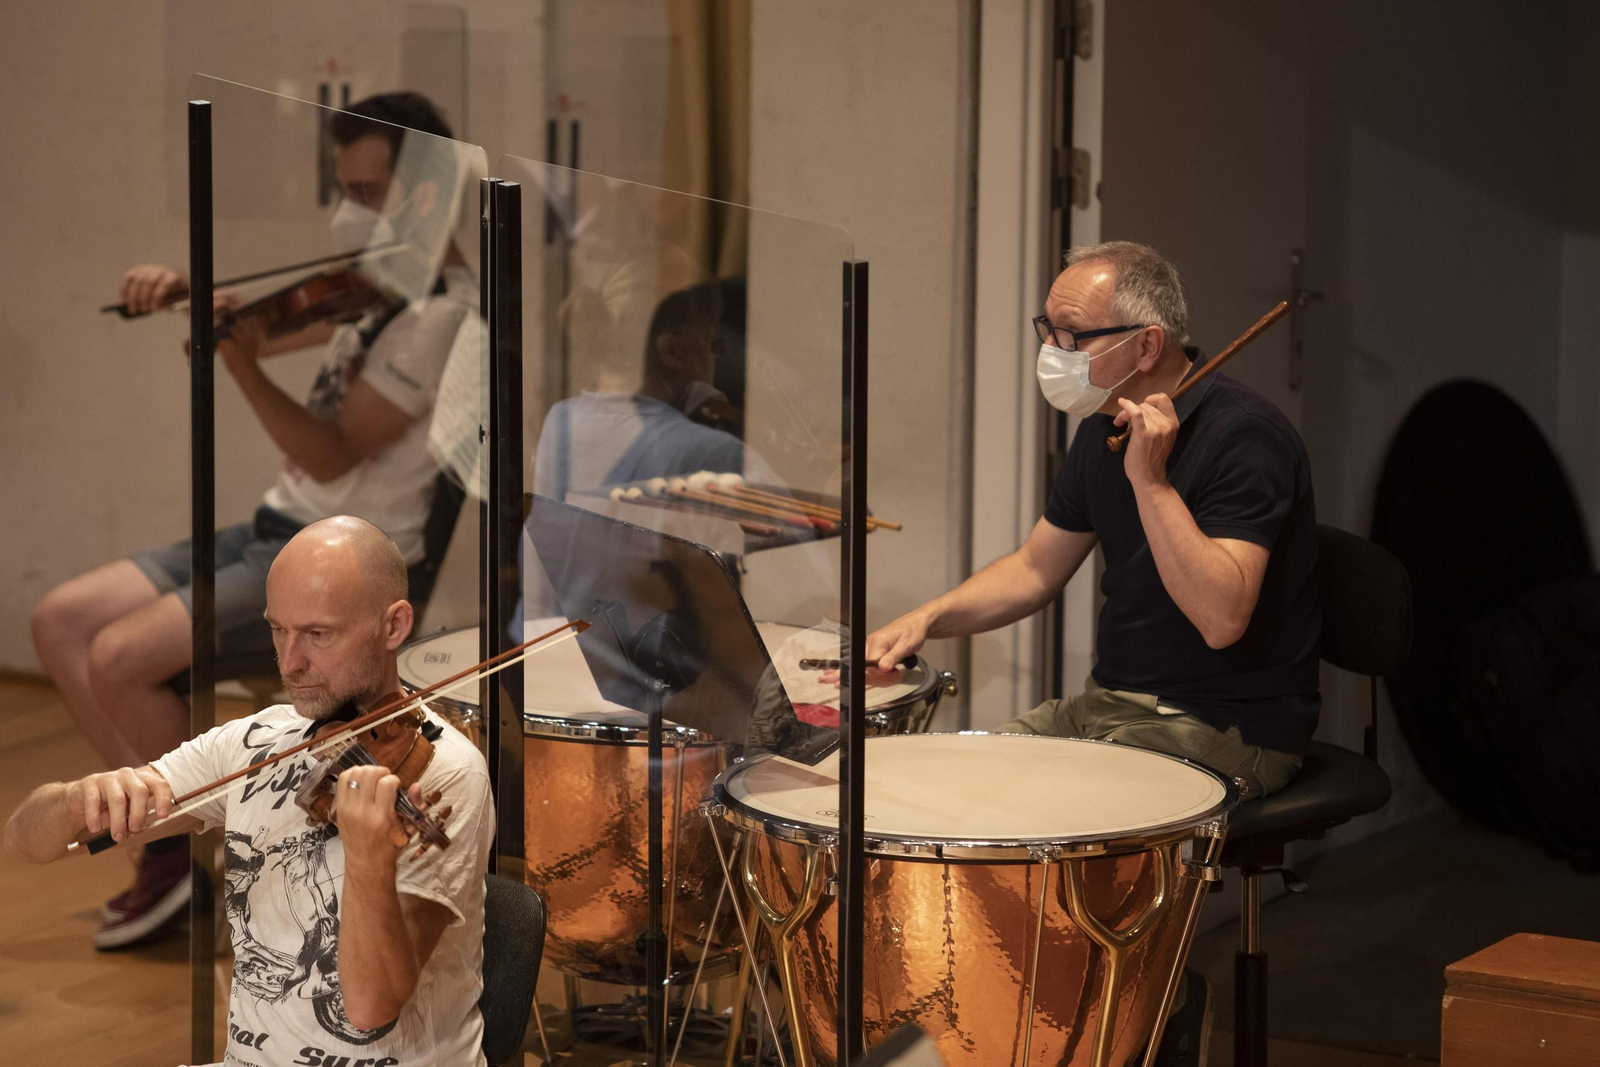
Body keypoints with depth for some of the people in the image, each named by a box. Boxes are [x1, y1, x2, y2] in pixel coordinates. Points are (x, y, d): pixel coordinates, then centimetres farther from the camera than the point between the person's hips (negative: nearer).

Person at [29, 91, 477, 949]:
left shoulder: (441, 313, -15)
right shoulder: (374, 290, 14)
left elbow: (332, 454, -21)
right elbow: (253, 332, 16)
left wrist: (240, 363, -33)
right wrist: (186, 294, -5)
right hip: (278, 531, 10)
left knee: (119, 657, -22)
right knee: (62, 619, 1)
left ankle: (196, 846, -1)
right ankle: (168, 820, 5)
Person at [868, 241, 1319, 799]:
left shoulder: (1243, 435, -21)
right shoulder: (1105, 426, 8)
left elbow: (1221, 620, -32)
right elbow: (1036, 568, 18)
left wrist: (1151, 481, -33)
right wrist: (929, 617, 2)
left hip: (1229, 727, -9)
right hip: (1108, 700, 9)